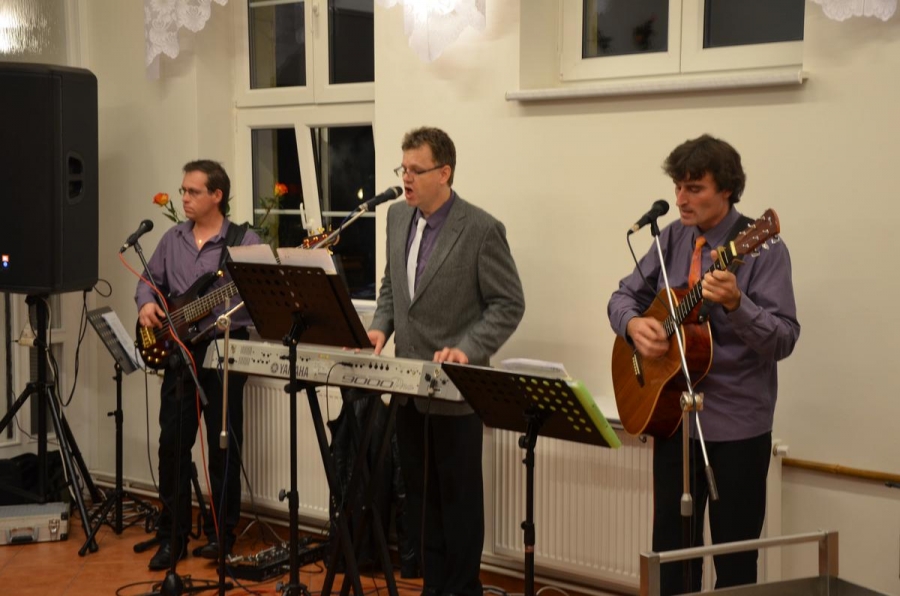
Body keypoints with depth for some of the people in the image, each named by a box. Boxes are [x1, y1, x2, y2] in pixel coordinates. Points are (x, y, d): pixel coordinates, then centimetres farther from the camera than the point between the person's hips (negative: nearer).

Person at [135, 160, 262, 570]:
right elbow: (151, 279, 20)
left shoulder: (245, 241, -3)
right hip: (178, 349, 4)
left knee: (224, 445, 2)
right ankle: (172, 536, 13)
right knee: (173, 444, 4)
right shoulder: (172, 239, 13)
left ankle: (220, 533, 15)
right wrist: (146, 304, 0)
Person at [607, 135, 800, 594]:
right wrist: (633, 323, -10)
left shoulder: (762, 249, -11)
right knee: (671, 550, 13)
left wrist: (734, 304, -34)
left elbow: (784, 340, -18)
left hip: (736, 427, -5)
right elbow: (623, 296, 12)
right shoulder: (672, 239, 5)